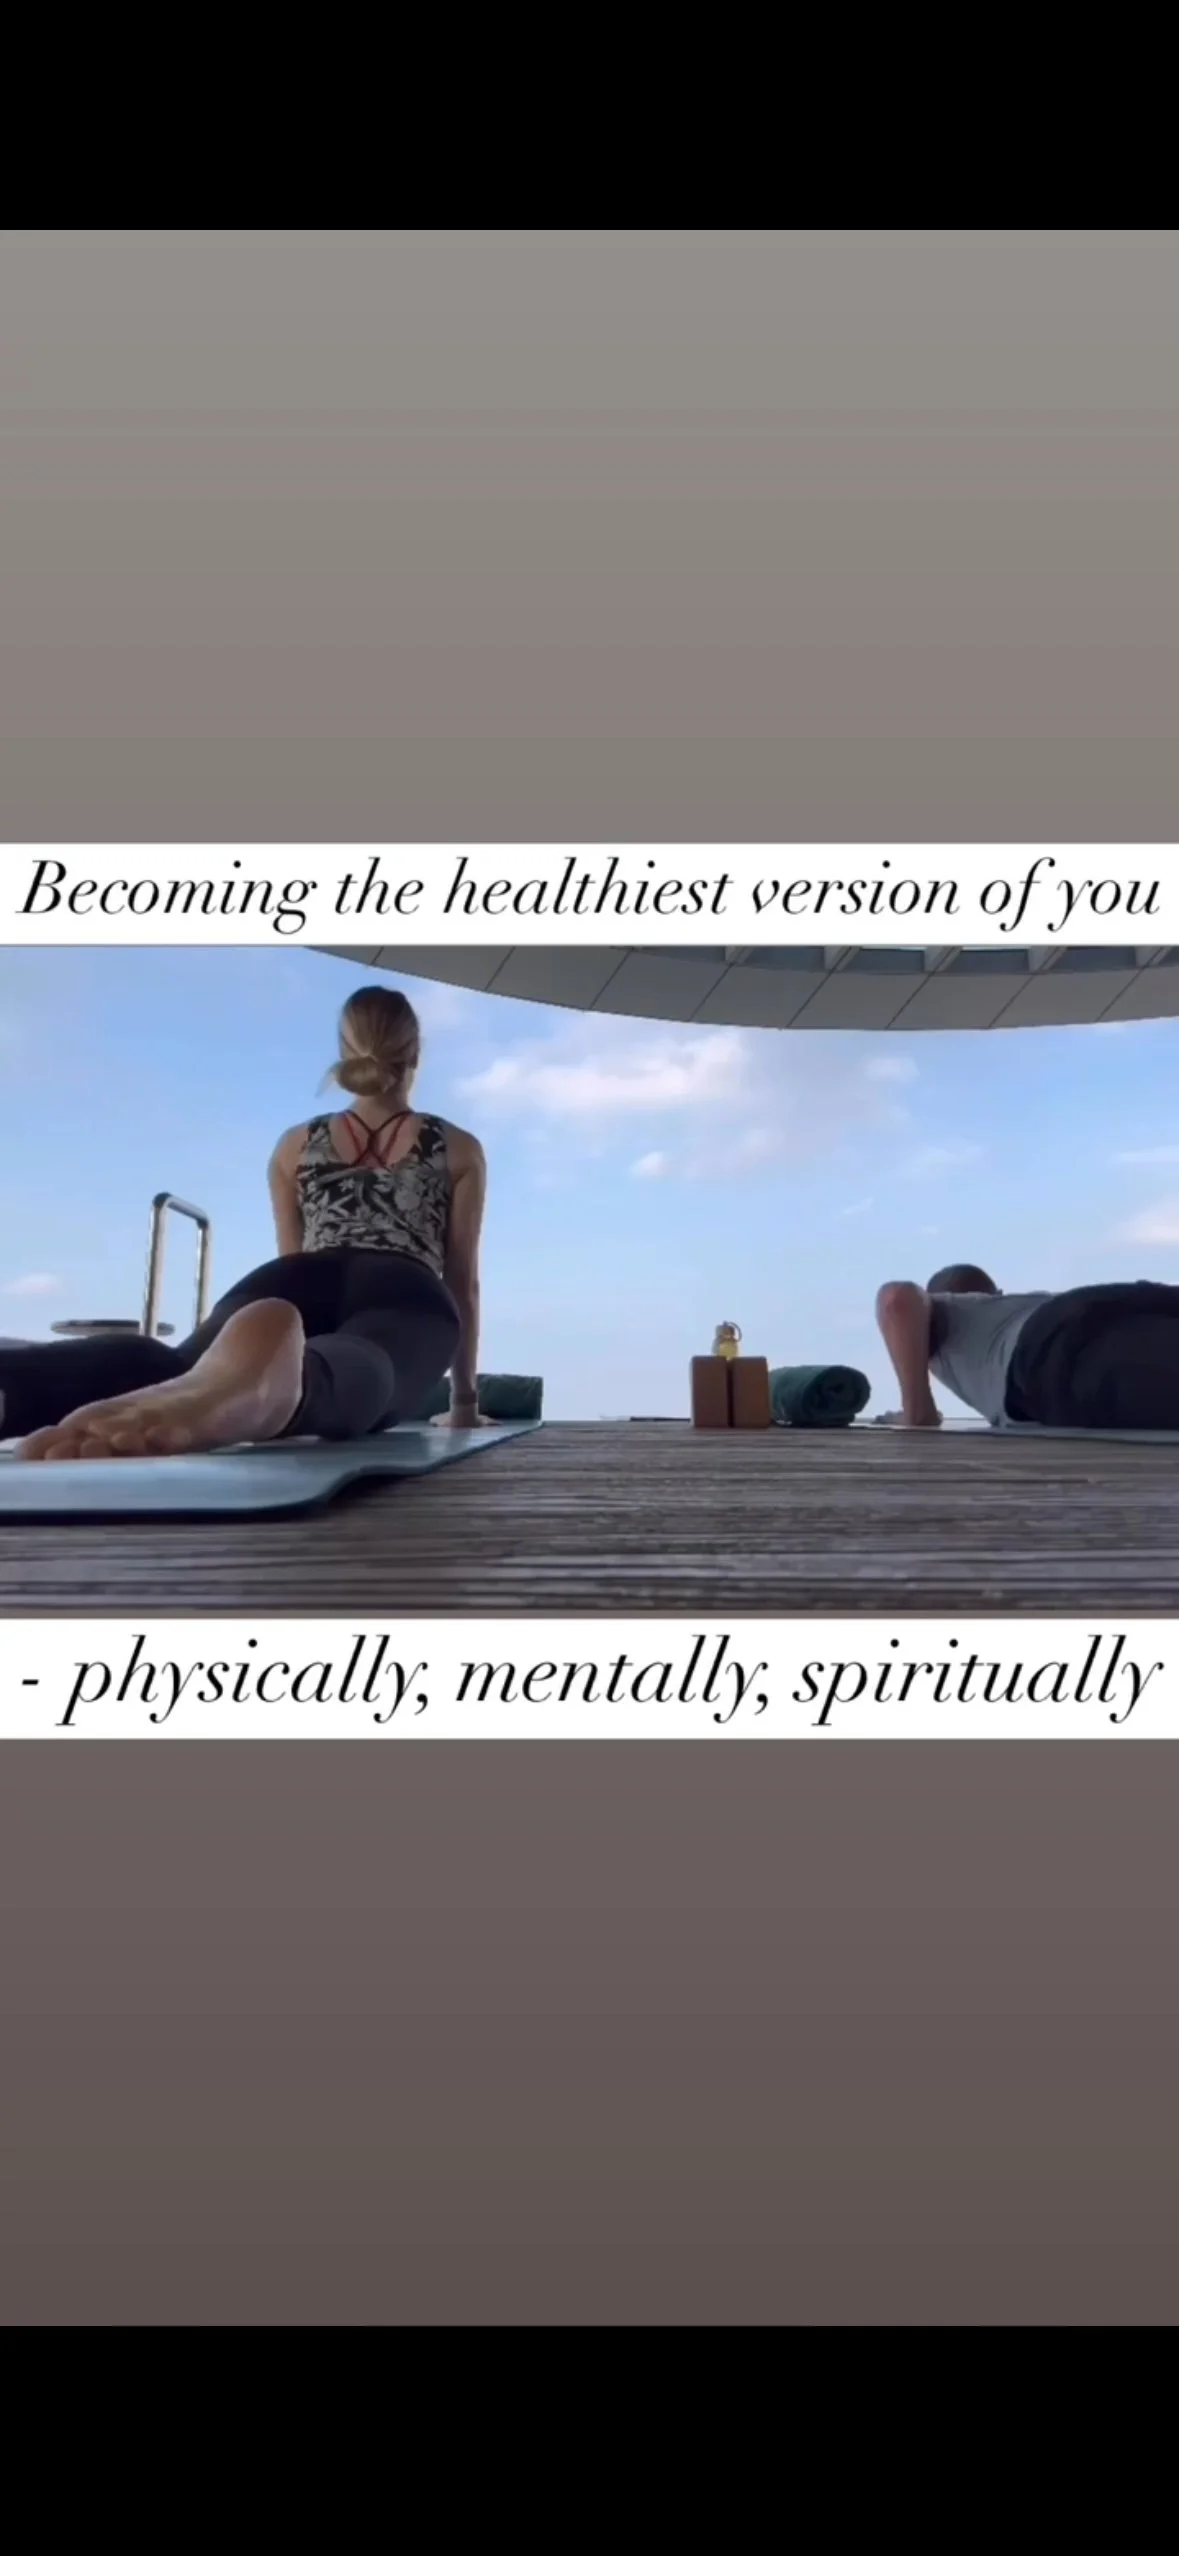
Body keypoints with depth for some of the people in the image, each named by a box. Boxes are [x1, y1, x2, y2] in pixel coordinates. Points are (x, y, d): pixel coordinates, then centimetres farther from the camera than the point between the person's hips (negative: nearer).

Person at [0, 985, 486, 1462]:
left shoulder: (294, 1146, 34)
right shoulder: (460, 1150, 30)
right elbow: (463, 1280, 28)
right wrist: (464, 1400, 35)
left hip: (306, 1282, 2)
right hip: (407, 1297, -1)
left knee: (183, 1367, -28)